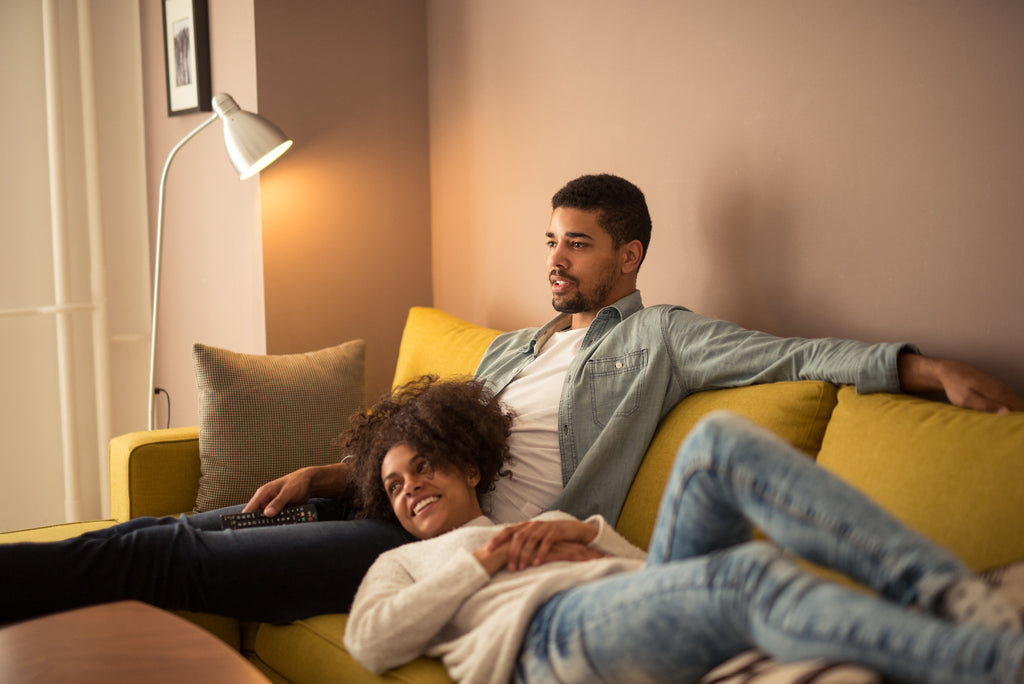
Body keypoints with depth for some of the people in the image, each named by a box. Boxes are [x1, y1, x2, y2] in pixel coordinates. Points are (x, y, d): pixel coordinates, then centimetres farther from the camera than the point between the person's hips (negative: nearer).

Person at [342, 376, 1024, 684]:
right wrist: (478, 563, 6)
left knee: (721, 441, -23)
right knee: (750, 576, -35)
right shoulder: (404, 563, 34)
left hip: (635, 592, 4)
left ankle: (944, 591, -32)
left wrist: (586, 533, 8)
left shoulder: (542, 526, 42)